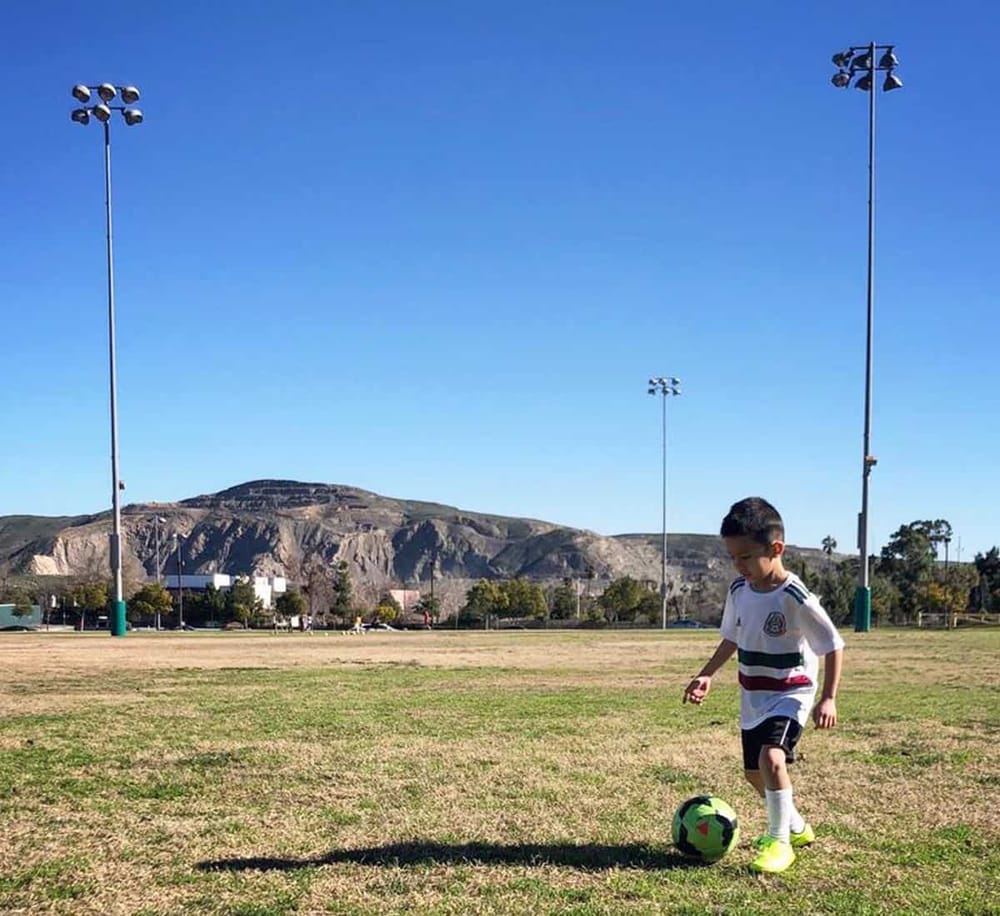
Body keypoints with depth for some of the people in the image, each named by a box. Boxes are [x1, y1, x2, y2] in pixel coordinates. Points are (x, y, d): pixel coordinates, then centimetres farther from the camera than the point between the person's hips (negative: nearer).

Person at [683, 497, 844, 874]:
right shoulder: (739, 590, -3)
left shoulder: (796, 599, -23)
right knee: (753, 771, 15)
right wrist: (708, 675, 6)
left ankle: (779, 840, -11)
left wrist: (828, 698, -19)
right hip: (753, 698, 7)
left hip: (791, 694, -7)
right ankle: (795, 827, 40)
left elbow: (833, 646, -15)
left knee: (771, 757, -29)